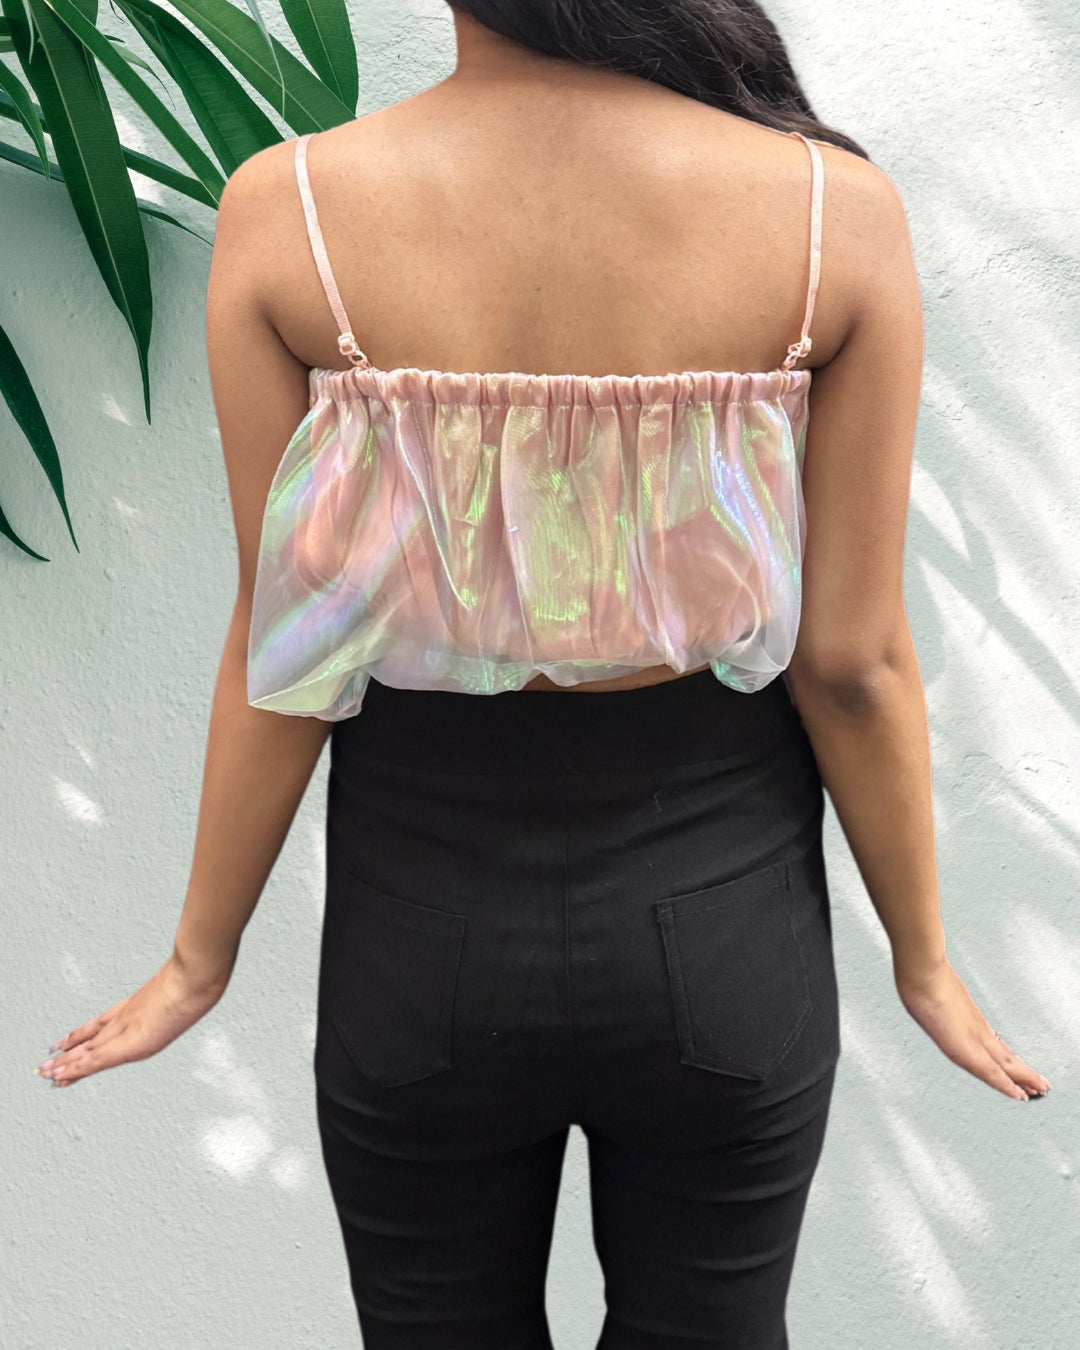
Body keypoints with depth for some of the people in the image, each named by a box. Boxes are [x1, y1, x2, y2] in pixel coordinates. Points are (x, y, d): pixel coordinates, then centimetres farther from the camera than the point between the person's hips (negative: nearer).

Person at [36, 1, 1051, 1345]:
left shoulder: (287, 212, -17)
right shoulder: (835, 212, -17)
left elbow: (284, 653, -11)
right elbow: (854, 660, -11)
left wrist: (201, 956, 6)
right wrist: (921, 954, 6)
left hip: (425, 934, 0)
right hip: (721, 923, 1)